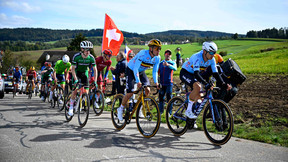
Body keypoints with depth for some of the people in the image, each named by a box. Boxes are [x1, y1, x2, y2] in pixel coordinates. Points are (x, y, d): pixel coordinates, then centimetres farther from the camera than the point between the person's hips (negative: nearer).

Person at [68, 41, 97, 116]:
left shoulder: (91, 58, -19)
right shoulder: (76, 56, -25)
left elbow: (95, 70, -14)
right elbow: (73, 69, -21)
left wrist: (95, 81, -22)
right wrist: (75, 80, -31)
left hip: (85, 73, 2)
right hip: (77, 73, -2)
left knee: (86, 92, -7)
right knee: (75, 90, -17)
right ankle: (71, 107, -5)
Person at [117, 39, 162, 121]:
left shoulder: (157, 58, -14)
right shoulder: (143, 54, -33)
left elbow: (155, 71, -7)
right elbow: (135, 68, -36)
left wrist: (156, 82, -21)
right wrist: (138, 81, -44)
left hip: (141, 72, 6)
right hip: (131, 70, -6)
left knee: (147, 90, -12)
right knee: (130, 92, -13)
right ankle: (120, 109, 8)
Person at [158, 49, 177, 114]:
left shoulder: (172, 63, 2)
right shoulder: (161, 63, 14)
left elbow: (175, 68, -21)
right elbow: (158, 72, 15)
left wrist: (168, 65, -38)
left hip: (169, 83, -3)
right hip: (162, 83, 4)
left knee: (169, 98, -3)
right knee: (161, 97, 7)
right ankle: (160, 111, 18)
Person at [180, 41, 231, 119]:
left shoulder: (212, 59, -11)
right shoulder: (197, 57, -32)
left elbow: (215, 73, -12)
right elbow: (196, 74, -41)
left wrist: (223, 84, -25)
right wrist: (206, 83, -53)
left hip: (193, 75, 8)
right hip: (185, 73, -7)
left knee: (199, 98, 0)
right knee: (197, 87, -33)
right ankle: (188, 111, -21)